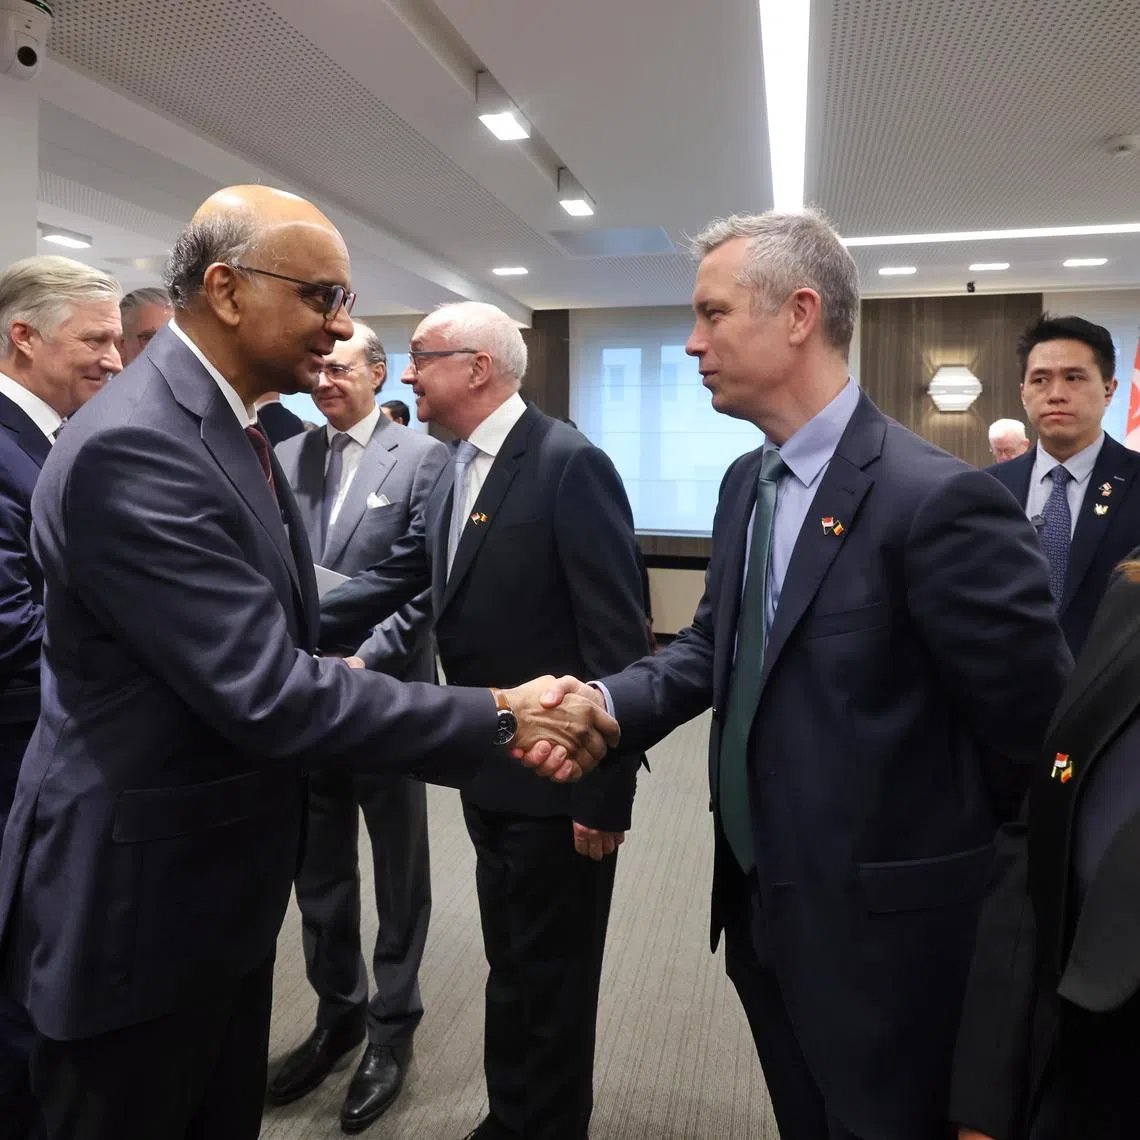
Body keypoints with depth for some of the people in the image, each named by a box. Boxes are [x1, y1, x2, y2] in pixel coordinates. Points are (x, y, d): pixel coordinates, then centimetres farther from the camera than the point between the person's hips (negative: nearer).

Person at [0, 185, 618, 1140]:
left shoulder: (230, 426, 6)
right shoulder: (132, 447, -25)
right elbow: (267, 694, -30)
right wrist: (501, 720, -24)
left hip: (222, 882, 8)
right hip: (139, 897, -8)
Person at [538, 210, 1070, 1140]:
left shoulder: (937, 497, -24)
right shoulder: (746, 481, 3)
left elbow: (1034, 719, -18)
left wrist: (961, 844, -2)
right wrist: (608, 702, -13)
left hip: (874, 919, -7)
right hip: (760, 896, 7)